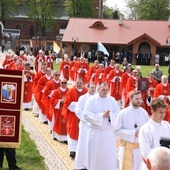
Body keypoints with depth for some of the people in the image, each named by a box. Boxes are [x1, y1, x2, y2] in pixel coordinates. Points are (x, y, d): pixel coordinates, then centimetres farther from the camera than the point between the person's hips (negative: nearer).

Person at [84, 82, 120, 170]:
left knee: (109, 155, 3)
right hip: (95, 132, -2)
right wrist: (101, 115, -20)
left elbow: (118, 114, 0)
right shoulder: (91, 100, -7)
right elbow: (87, 115, -15)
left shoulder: (112, 100, 3)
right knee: (95, 155, 8)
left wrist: (110, 115, -20)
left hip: (109, 132, 2)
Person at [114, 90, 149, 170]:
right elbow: (117, 130, -10)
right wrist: (133, 133, -17)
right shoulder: (123, 113, -10)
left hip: (139, 146, 3)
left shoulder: (144, 113, -1)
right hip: (126, 145, -3)